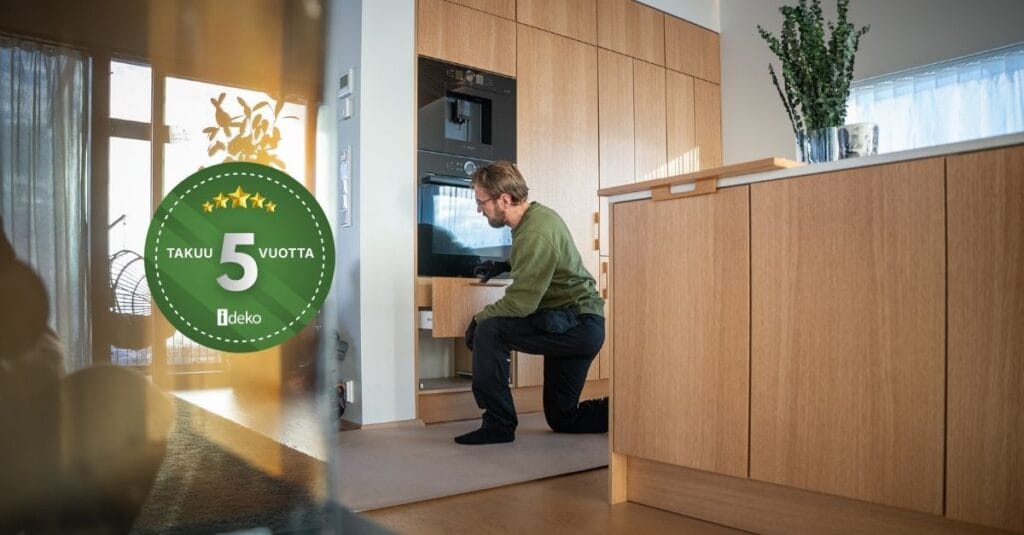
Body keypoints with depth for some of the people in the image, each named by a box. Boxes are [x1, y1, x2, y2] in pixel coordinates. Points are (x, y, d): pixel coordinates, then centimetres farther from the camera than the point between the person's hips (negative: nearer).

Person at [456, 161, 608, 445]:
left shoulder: (536, 233, -23)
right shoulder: (537, 215, 7)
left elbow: (520, 304, -24)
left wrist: (479, 318, -10)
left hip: (578, 325, -10)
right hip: (573, 325, 10)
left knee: (488, 331, -21)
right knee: (562, 419, 15)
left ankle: (498, 424, -11)